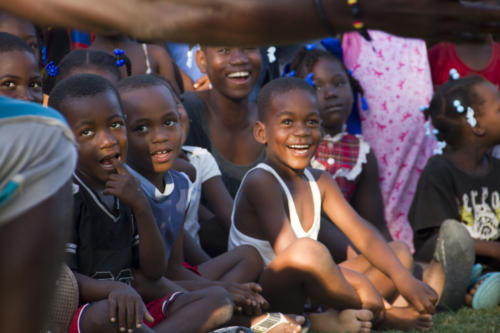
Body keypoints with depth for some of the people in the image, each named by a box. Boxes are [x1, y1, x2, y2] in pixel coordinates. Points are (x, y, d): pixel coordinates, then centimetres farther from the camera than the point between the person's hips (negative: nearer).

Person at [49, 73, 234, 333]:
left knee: (217, 300, -7)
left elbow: (154, 272, 8)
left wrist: (141, 207, -6)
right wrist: (113, 289, -34)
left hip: (130, 309, 8)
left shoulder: (127, 192, 14)